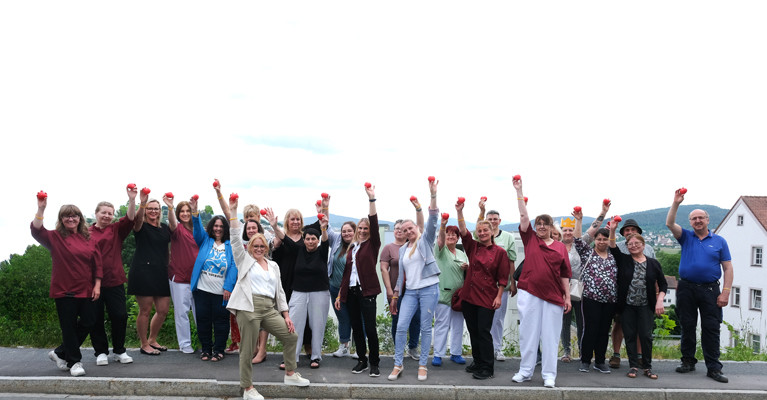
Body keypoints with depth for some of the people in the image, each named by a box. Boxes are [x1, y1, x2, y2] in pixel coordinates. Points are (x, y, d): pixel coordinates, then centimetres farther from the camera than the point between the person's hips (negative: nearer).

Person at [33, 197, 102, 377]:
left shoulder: (88, 239, 8)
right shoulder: (55, 237, 0)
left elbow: (97, 263, 8)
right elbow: (36, 230, -19)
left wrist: (97, 285, 2)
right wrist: (41, 209, -28)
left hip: (85, 290, 4)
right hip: (64, 291, -4)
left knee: (87, 324, 6)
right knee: (69, 327, 2)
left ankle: (60, 353, 26)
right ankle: (74, 362, 16)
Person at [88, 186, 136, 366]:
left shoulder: (116, 230, 7)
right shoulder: (87, 233, 5)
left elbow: (130, 218, -10)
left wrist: (132, 200, -22)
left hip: (114, 281, 1)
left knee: (120, 316, 0)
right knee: (96, 318, 5)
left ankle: (119, 351, 16)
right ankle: (101, 351, 19)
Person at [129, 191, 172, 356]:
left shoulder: (164, 228, 17)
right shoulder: (141, 226, 0)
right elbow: (137, 220, -21)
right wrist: (142, 203, -40)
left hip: (160, 273, 6)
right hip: (143, 272, -6)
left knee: (163, 310, 7)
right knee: (145, 310, -2)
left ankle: (152, 340, 26)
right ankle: (144, 344, 12)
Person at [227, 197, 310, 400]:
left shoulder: (273, 266, 20)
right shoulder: (245, 260, 9)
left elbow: (280, 291, 18)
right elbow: (235, 238, -3)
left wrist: (286, 314, 10)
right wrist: (233, 211, -9)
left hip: (270, 309, 5)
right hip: (249, 307, -5)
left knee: (291, 336, 5)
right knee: (247, 349, -3)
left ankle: (290, 374, 20)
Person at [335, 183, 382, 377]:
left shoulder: (372, 244, 2)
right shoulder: (352, 248, 16)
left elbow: (374, 223, -13)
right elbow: (346, 272, 17)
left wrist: (371, 199, -19)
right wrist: (340, 294, 15)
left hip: (366, 290, -6)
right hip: (351, 291, 6)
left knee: (370, 327, -7)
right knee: (356, 328, 10)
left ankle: (374, 363, 3)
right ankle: (361, 361, 20)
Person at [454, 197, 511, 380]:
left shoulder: (499, 252, -2)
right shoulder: (473, 247, 7)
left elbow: (503, 278, -2)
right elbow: (463, 231, -6)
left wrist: (499, 297, -7)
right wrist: (459, 212, -16)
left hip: (487, 298, -4)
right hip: (468, 296, 5)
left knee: (484, 332, -4)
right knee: (473, 331, 12)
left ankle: (487, 368, 4)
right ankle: (478, 362, 25)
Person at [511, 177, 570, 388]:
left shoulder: (560, 247, 8)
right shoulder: (530, 239, 7)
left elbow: (565, 274, 9)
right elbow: (524, 216, 0)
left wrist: (567, 297, 5)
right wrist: (519, 191, -4)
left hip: (553, 296, 0)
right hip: (529, 293, 0)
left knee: (550, 335, 3)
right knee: (528, 332, 5)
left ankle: (549, 374, 12)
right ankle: (525, 371, 15)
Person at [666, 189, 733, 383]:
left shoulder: (719, 241, 6)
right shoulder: (686, 237, 8)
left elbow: (728, 268, 3)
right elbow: (670, 223, -8)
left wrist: (725, 292, -6)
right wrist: (676, 203, -18)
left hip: (710, 290, -1)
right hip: (686, 289, 1)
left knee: (711, 329, -2)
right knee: (687, 327, 7)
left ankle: (713, 368, 3)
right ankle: (688, 362, 18)